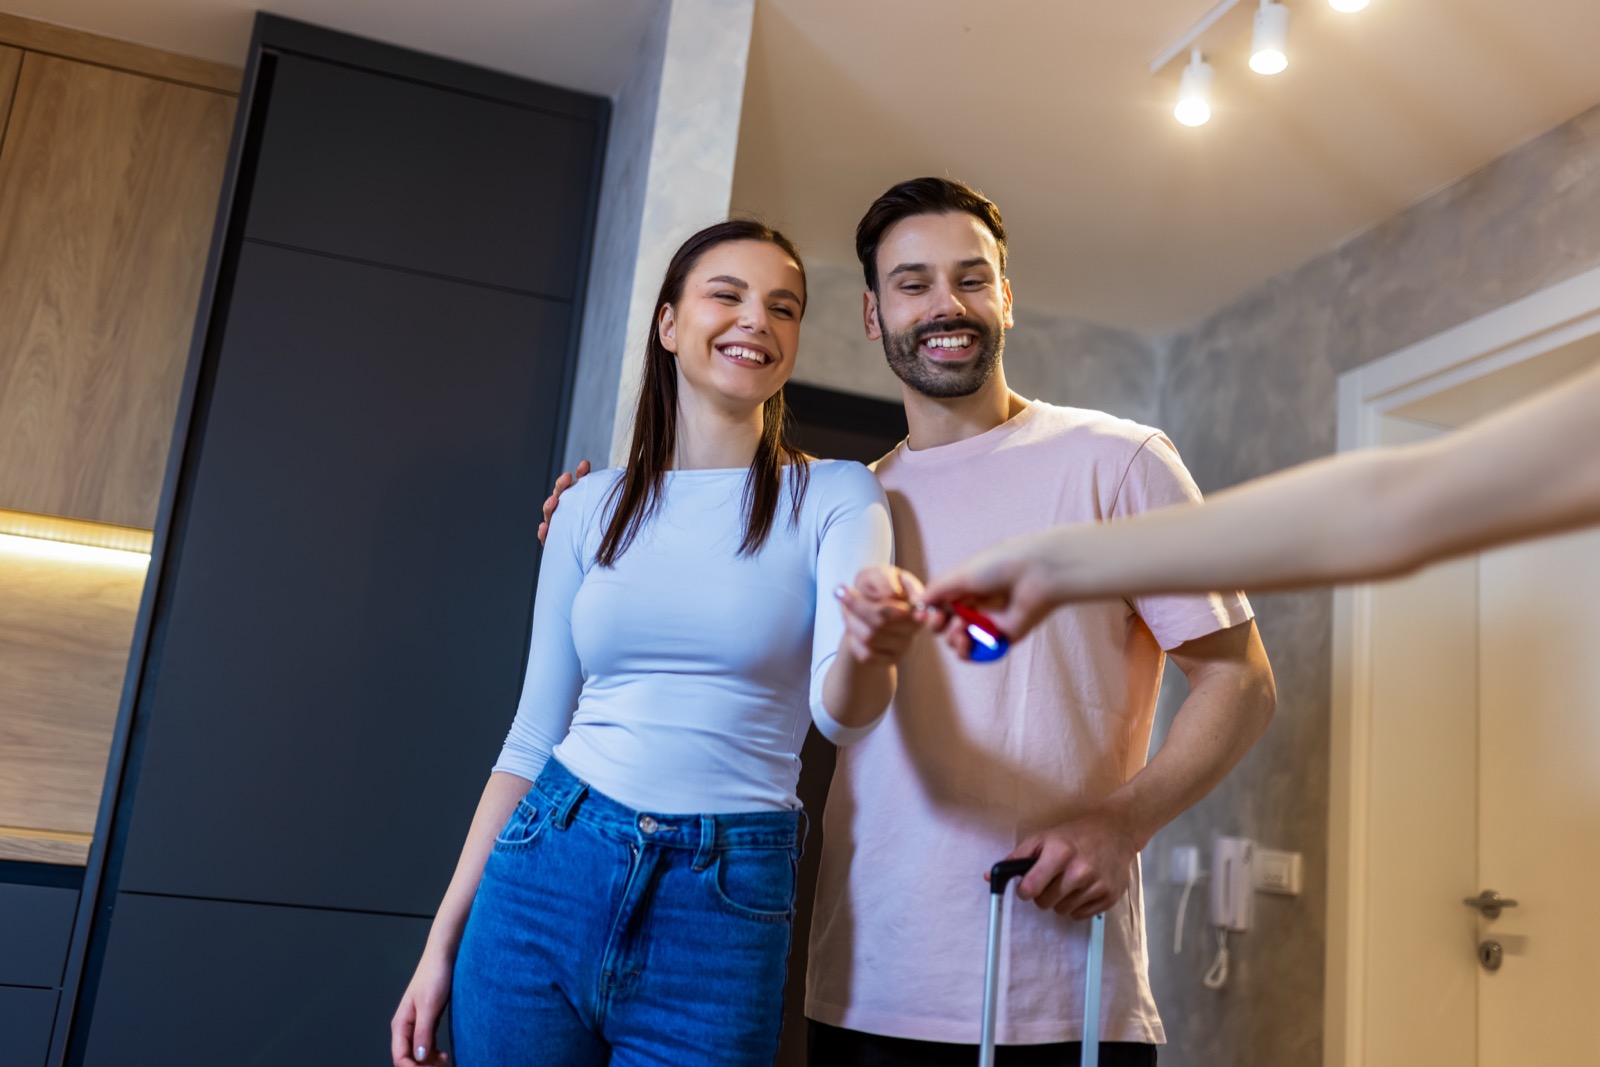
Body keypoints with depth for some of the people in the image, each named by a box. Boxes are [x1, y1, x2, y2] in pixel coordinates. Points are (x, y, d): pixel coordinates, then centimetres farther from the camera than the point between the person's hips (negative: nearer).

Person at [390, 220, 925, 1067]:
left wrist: (870, 650, -40)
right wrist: (440, 945, 6)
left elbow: (842, 712, -16)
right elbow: (532, 736, 8)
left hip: (724, 903, -2)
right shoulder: (591, 509, 5)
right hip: (549, 867, 2)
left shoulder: (834, 498, -2)